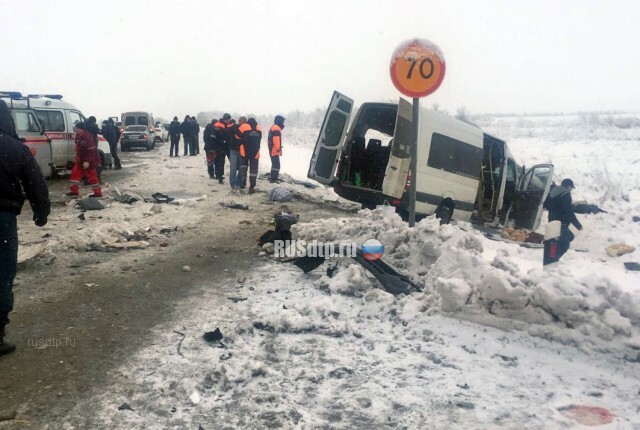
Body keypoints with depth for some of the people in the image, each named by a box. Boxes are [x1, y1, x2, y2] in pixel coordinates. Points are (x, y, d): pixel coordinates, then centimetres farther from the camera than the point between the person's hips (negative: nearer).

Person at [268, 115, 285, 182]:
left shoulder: (273, 128, 21)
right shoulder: (276, 128, -12)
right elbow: (276, 140, -21)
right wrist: (278, 148, -19)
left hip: (272, 150, 11)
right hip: (275, 150, -11)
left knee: (274, 164, 18)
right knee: (276, 165, -12)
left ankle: (273, 178, 23)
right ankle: (273, 179, -16)